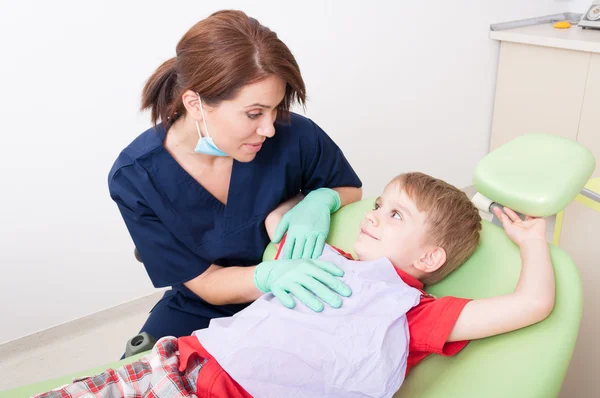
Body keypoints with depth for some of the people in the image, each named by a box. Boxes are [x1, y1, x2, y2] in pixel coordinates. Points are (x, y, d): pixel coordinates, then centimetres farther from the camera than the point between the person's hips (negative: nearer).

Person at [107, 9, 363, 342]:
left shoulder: (295, 136, -25)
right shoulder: (134, 177, -22)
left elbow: (351, 190, -3)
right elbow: (205, 282, -18)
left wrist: (321, 199, -27)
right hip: (203, 308, 1)